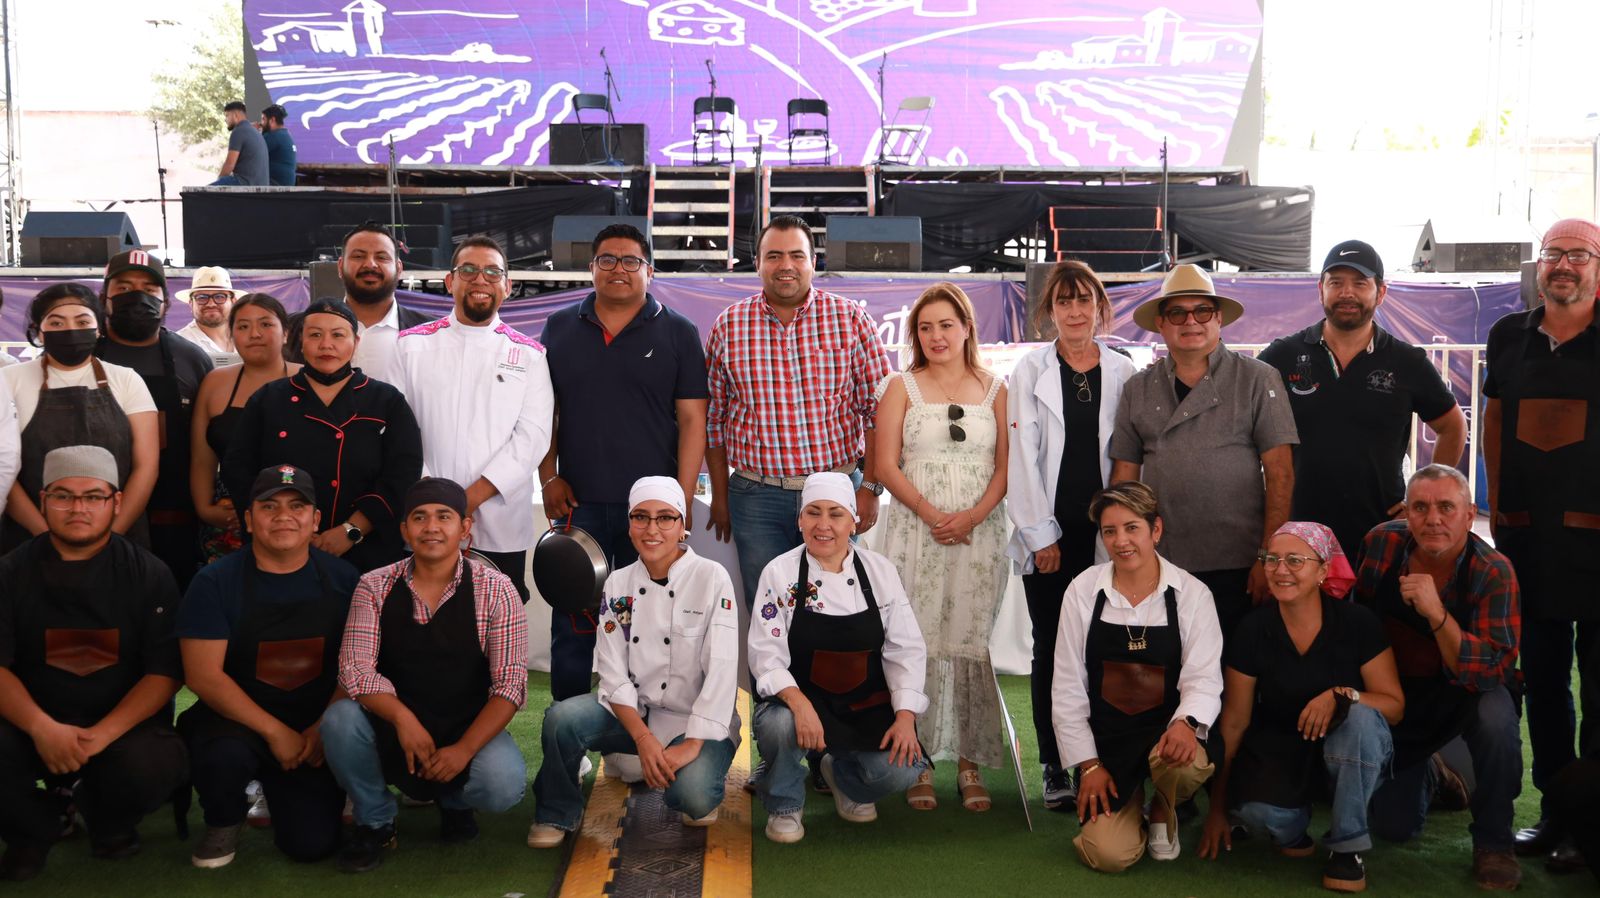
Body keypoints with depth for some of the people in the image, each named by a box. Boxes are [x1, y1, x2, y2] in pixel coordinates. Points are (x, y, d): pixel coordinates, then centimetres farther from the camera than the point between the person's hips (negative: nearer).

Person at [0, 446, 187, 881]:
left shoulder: (149, 574, -1)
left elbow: (164, 672, -6)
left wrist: (103, 734, -22)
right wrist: (42, 727, -25)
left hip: (124, 725, -1)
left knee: (154, 766, -33)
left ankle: (107, 821, 8)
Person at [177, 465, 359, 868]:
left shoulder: (342, 580, -1)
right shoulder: (215, 583, -8)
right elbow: (203, 676, -14)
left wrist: (325, 727, -14)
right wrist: (275, 732, -18)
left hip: (315, 729, 2)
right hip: (238, 721, -2)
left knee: (313, 843, -11)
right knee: (223, 755, -36)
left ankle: (279, 793, 26)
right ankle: (224, 822, 2)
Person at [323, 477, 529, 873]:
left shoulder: (495, 590, -10)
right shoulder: (375, 587, -5)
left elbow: (510, 683, -14)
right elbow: (354, 669, -13)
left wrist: (464, 749, -25)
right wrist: (402, 718, -30)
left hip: (469, 731, -1)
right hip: (392, 730, 1)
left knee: (504, 785, -29)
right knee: (339, 719, -28)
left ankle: (454, 801, 11)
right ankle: (374, 821, 0)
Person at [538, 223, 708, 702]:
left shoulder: (678, 334, 2)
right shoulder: (559, 328, 9)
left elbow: (692, 419, -1)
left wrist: (681, 500, -7)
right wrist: (549, 478, -1)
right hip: (577, 502, 2)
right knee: (572, 624, 6)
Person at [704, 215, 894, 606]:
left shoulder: (852, 320, 0)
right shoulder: (728, 326, 4)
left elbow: (879, 410, -1)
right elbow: (713, 417, 9)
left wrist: (871, 486, -6)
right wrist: (720, 495, 8)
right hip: (756, 497, 1)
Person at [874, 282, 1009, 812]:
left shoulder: (994, 389, 11)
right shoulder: (901, 388, 8)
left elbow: (1005, 465, 6)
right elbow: (886, 465, 1)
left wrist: (974, 515, -11)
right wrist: (931, 513, -12)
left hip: (979, 531, 1)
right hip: (915, 530, -1)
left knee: (971, 642, 0)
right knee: (916, 643, -3)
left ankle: (970, 761, 8)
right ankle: (920, 762, 4)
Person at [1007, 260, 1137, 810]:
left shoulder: (1122, 372, 7)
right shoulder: (1030, 372, 3)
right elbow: (1022, 458, -1)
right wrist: (1041, 535, -6)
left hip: (1105, 535, 1)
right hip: (1049, 534, -1)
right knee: (1051, 649, 2)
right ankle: (1054, 770, 10)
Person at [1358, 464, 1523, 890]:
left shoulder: (1494, 572, -24)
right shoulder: (1382, 542, -15)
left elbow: (1492, 673, -33)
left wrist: (1436, 613, -44)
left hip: (1464, 695, -3)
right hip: (1394, 693, 3)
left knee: (1495, 714, -38)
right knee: (1392, 827, 0)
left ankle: (1492, 843, -14)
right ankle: (1427, 773, 37)